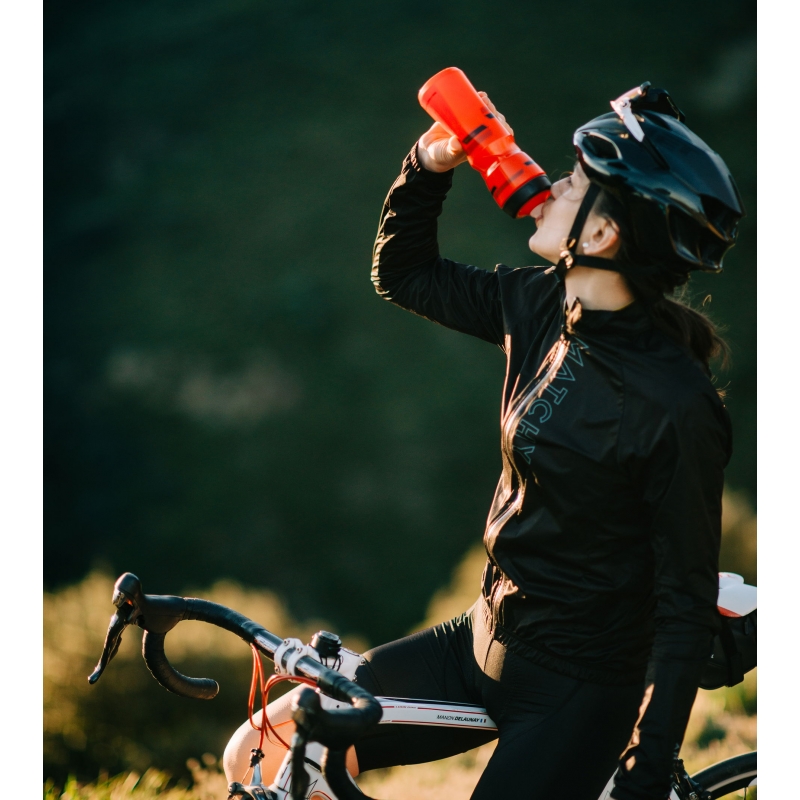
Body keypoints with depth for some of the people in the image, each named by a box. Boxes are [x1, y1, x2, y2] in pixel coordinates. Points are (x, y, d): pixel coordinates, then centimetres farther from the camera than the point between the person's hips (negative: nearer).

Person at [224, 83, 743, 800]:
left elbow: (686, 611, -18)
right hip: (481, 645, 7)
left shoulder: (676, 408, -23)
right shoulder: (543, 306, -2)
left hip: (577, 699, -7)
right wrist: (432, 162, -2)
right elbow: (403, 275, 15)